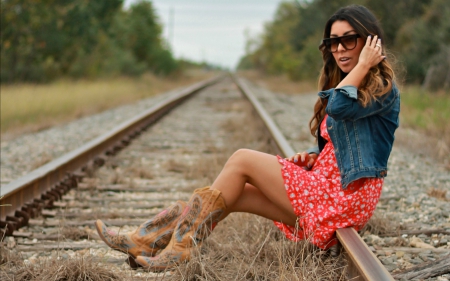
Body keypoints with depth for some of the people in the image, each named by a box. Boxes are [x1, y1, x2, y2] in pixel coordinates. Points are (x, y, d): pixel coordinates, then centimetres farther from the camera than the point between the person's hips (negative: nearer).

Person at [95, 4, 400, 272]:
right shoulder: (343, 84, 20)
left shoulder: (382, 88, -7)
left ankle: (178, 249, -11)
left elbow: (339, 106, -28)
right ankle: (148, 240, -8)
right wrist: (313, 155, 4)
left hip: (346, 196, -9)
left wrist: (363, 65, -15)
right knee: (234, 193, -3)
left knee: (242, 160, -13)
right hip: (325, 187, 9)